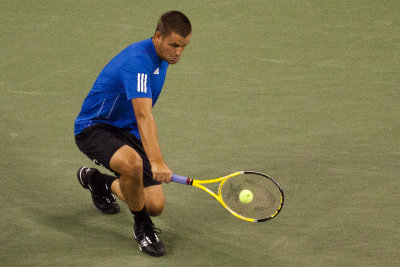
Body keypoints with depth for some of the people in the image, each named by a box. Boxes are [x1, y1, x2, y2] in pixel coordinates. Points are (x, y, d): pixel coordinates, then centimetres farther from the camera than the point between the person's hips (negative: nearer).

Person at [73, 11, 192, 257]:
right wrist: (157, 162, -52)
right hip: (94, 127, -8)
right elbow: (143, 115, -41)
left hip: (127, 132, 8)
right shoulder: (137, 62, -28)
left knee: (155, 206, -2)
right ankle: (142, 227, -13)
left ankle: (99, 181, 27)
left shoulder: (161, 57, 2)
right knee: (133, 164, -41)